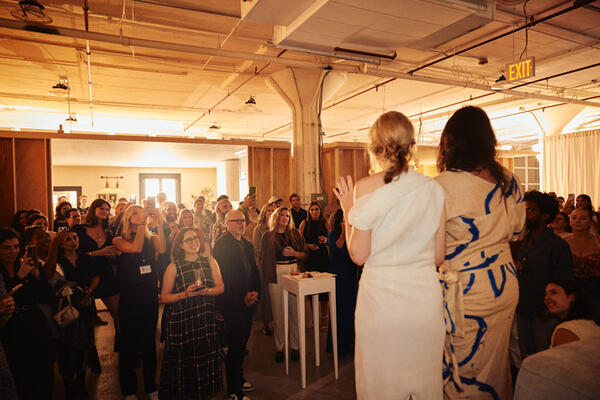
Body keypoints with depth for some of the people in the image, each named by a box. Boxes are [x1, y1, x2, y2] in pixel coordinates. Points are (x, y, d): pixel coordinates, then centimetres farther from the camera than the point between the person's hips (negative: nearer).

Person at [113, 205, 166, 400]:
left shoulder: (151, 237, 5)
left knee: (149, 343, 14)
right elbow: (135, 247, -21)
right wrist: (141, 223, -17)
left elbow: (162, 249, -16)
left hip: (150, 298, 3)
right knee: (128, 345, 8)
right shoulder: (119, 240, -1)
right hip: (129, 300, -2)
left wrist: (157, 223, -19)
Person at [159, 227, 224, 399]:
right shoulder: (174, 267, -3)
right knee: (183, 361, 2)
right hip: (181, 321, -2)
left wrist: (207, 291, -13)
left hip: (206, 319, 3)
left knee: (206, 357, 6)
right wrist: (185, 294, -17)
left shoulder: (210, 262, 5)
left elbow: (221, 287, 6)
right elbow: (164, 297, -2)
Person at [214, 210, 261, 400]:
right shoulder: (222, 244, -13)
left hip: (247, 302, 8)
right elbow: (223, 276, -18)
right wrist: (242, 297, -15)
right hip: (232, 304, -8)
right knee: (235, 344, -1)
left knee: (242, 341, 17)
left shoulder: (246, 244, 14)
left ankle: (238, 377, 35)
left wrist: (256, 292, 0)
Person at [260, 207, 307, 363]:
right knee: (278, 311, 2)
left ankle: (295, 346, 13)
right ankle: (279, 347, 15)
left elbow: (305, 255, 9)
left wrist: (294, 253, -10)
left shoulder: (295, 234, 11)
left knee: (295, 310, 1)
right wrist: (267, 276, 0)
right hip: (277, 274, -1)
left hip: (294, 271, 1)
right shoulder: (268, 236, 8)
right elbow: (263, 258, 9)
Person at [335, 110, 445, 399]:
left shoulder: (367, 187, -11)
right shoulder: (433, 189, -1)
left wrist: (348, 211, 1)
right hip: (425, 298, 3)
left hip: (381, 300, -3)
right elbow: (439, 256, 3)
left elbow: (358, 255, -10)